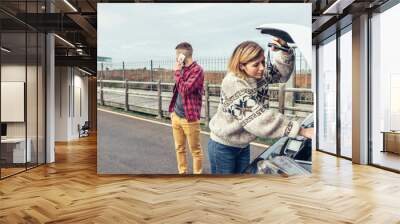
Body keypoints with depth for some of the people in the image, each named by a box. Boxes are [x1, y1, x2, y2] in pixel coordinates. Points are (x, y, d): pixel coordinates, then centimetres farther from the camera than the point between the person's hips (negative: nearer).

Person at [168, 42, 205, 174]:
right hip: (176, 115, 8)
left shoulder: (197, 70, -13)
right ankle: (182, 173, 27)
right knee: (179, 148, 14)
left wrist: (177, 72, -12)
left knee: (195, 150, 4)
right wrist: (173, 109, 17)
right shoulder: (182, 69, 13)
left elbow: (185, 90, -22)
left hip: (189, 118, -8)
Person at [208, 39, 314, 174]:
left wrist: (284, 52, -24)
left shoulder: (259, 76, -7)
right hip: (223, 146, -7)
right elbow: (257, 118, -36)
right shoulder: (232, 83, -30)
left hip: (243, 145, 7)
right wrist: (300, 130, -38)